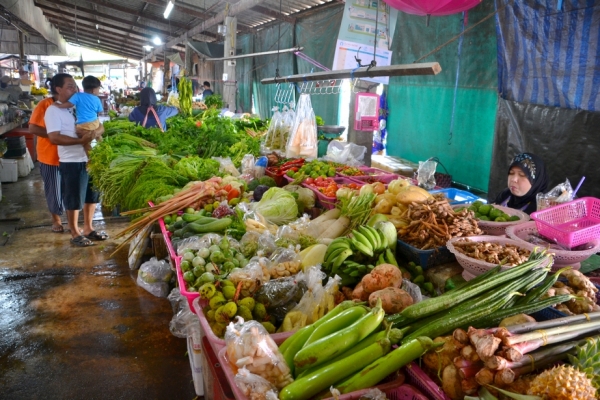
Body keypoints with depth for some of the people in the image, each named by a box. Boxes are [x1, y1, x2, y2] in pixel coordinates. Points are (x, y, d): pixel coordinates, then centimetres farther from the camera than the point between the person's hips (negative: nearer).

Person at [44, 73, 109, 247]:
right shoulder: (53, 111, -9)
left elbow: (100, 127, 9)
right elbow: (54, 138, -20)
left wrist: (95, 132, -14)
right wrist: (81, 140, -26)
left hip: (90, 159, 7)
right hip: (72, 163, -7)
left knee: (91, 196, 16)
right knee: (74, 200, 5)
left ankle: (88, 229, 31)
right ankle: (75, 234, 19)